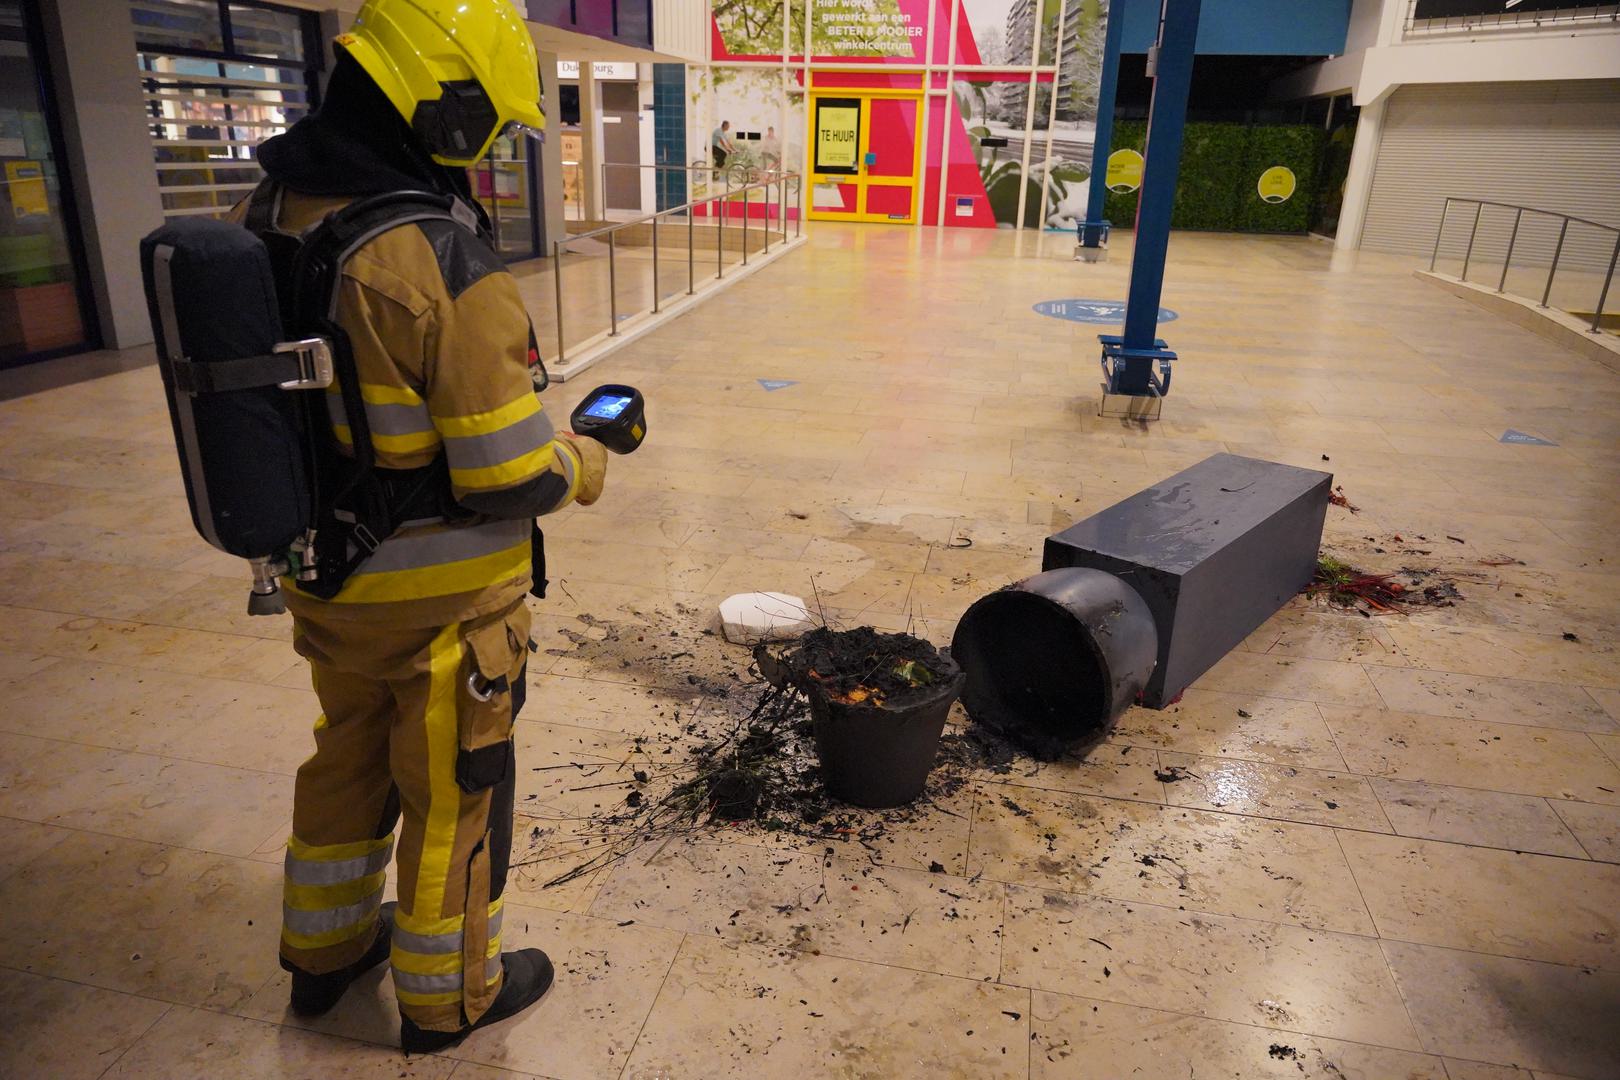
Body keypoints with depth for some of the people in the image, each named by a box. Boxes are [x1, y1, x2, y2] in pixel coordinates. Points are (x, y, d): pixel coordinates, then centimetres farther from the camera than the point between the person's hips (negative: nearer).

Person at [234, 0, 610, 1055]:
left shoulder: (269, 220, -3)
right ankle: (448, 997, 37)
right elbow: (512, 481, -25)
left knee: (348, 758, 27)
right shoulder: (446, 263, -27)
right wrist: (585, 464, -5)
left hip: (326, 580, 7)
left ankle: (326, 950, 50)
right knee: (451, 792, 14)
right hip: (442, 602, -7)